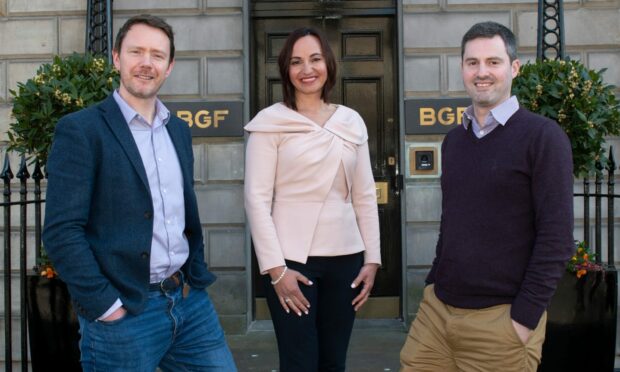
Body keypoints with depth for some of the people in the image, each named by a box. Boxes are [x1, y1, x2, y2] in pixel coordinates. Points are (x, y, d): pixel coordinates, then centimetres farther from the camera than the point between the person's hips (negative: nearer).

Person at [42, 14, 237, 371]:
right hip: (124, 313, -5)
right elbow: (62, 230, -14)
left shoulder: (179, 130, 12)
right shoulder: (80, 130, -9)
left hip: (190, 302, 6)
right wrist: (106, 306, -15)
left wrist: (198, 278, 11)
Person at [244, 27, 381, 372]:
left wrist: (372, 258, 5)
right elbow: (257, 198, -8)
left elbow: (365, 195, 11)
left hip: (345, 258, 4)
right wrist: (275, 268, -13)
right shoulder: (271, 122, -3)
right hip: (292, 259, -4)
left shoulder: (352, 121, 9)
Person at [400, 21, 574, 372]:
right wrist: (434, 284, 11)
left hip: (501, 318, -5)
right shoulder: (454, 139, 11)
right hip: (436, 310, 5)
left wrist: (525, 317, -16)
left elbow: (557, 237, -13)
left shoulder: (542, 136, -8)